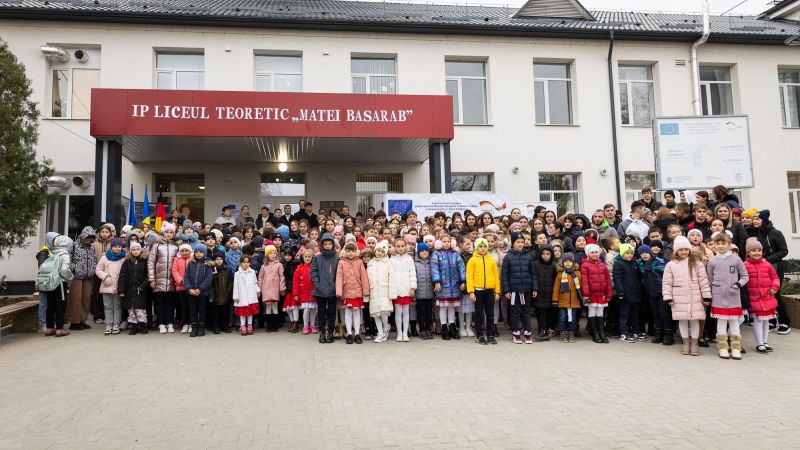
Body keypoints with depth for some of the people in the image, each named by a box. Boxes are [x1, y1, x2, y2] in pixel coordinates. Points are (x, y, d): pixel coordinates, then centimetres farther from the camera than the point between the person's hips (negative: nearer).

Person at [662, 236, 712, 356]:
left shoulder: (696, 262, 2)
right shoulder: (671, 265, 2)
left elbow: (703, 280, 1)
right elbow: (667, 282, 2)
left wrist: (706, 296, -3)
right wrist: (668, 297, -3)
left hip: (695, 298, 0)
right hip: (679, 299, 1)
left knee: (695, 320, 4)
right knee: (682, 320, 8)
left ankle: (695, 343, 18)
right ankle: (686, 342, 22)